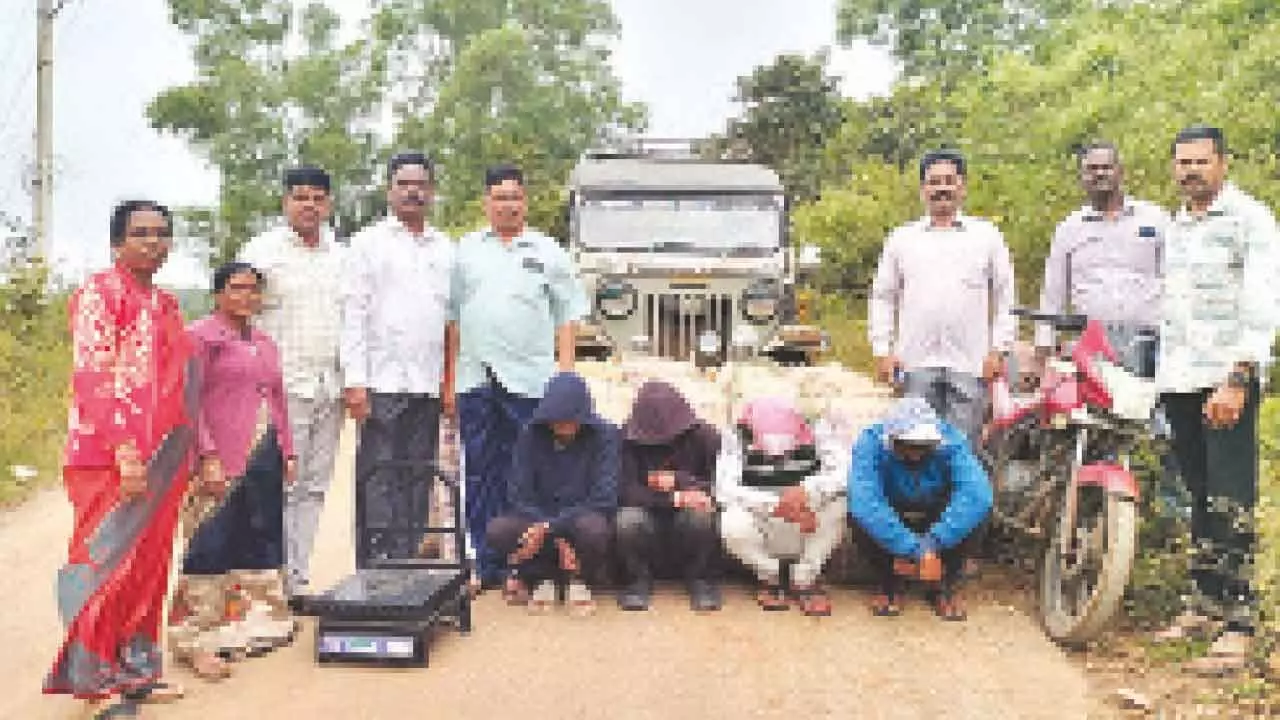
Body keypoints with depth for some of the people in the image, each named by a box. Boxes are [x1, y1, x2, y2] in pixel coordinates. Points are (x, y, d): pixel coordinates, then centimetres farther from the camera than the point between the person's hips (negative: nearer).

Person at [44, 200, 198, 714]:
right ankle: (94, 676, 7)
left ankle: (136, 668, 21)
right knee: (105, 562, -3)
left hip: (161, 460, 7)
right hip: (109, 457, -7)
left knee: (149, 564, 11)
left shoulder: (165, 304, 16)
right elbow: (94, 377, -15)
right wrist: (125, 452, -22)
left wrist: (184, 456, 17)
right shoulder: (100, 291, -6)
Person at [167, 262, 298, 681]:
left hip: (265, 462, 7)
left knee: (261, 542, 10)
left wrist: (288, 452, 17)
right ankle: (196, 639, 1)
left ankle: (255, 625, 21)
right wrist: (208, 456, -15)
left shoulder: (264, 343, 20)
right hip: (222, 464, -7)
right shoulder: (200, 336, -1)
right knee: (211, 545, -6)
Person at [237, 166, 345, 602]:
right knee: (281, 488, -6)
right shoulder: (262, 251, 0)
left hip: (330, 387, 6)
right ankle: (278, 582, 1)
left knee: (314, 487, 9)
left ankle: (299, 579, 16)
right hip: (284, 387, -5)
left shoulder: (340, 256, 15)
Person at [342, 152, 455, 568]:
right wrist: (355, 381, -10)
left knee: (419, 479, 7)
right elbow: (354, 313, -2)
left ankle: (407, 563, 15)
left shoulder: (446, 249, 16)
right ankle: (373, 565, 2)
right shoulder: (369, 243, 5)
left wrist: (451, 382, 7)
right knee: (378, 479, -3)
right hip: (382, 381, -4)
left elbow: (452, 318, 14)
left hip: (428, 384, 4)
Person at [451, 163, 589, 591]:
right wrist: (448, 377, 8)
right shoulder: (466, 251, 15)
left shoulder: (548, 252, 9)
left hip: (530, 379, -2)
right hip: (475, 379, 3)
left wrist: (566, 369, -3)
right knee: (481, 473, 6)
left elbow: (567, 316, 7)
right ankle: (488, 567, 15)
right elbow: (452, 316, 14)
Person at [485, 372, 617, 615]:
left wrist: (550, 528, -27)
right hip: (539, 520, 2)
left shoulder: (604, 435, -14)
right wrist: (557, 540, -22)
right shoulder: (531, 434, -8)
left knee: (593, 528, -37)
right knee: (496, 530, -27)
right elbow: (518, 495, -8)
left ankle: (581, 582, -4)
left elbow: (603, 499, -18)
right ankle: (541, 578, 0)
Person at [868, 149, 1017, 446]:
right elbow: (882, 296, 13)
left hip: (970, 363, -1)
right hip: (916, 363, 1)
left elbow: (1006, 296, 10)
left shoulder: (987, 235, 10)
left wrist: (999, 349, 1)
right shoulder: (901, 238, 12)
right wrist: (882, 350, 5)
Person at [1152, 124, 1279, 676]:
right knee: (1200, 497, 11)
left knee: (1230, 504, -10)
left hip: (1227, 380, -7)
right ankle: (1206, 603, 19)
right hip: (1178, 381, 7)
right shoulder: (1176, 225, 19)